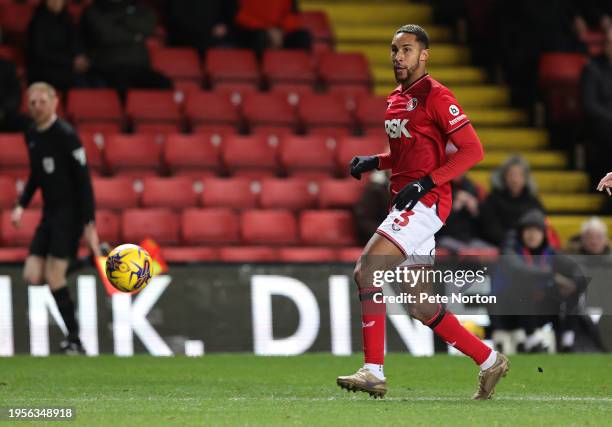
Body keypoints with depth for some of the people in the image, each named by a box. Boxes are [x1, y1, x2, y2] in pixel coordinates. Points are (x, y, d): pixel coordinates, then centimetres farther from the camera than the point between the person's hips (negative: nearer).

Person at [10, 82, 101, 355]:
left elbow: (83, 180, -15)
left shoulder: (65, 135, -14)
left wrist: (90, 225, -19)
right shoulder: (32, 136, 9)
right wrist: (21, 206, 10)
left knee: (54, 277, -13)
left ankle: (74, 341, -4)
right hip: (50, 213, 8)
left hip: (70, 212, -8)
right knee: (33, 276, -4)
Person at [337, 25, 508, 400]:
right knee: (421, 306, 9)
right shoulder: (396, 99, 18)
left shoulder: (435, 96, -9)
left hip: (426, 202, -9)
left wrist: (424, 183, -20)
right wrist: (373, 162, 13)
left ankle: (374, 372, -22)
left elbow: (472, 150, -14)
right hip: (407, 205, 9)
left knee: (367, 270, -20)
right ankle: (490, 361, 20)